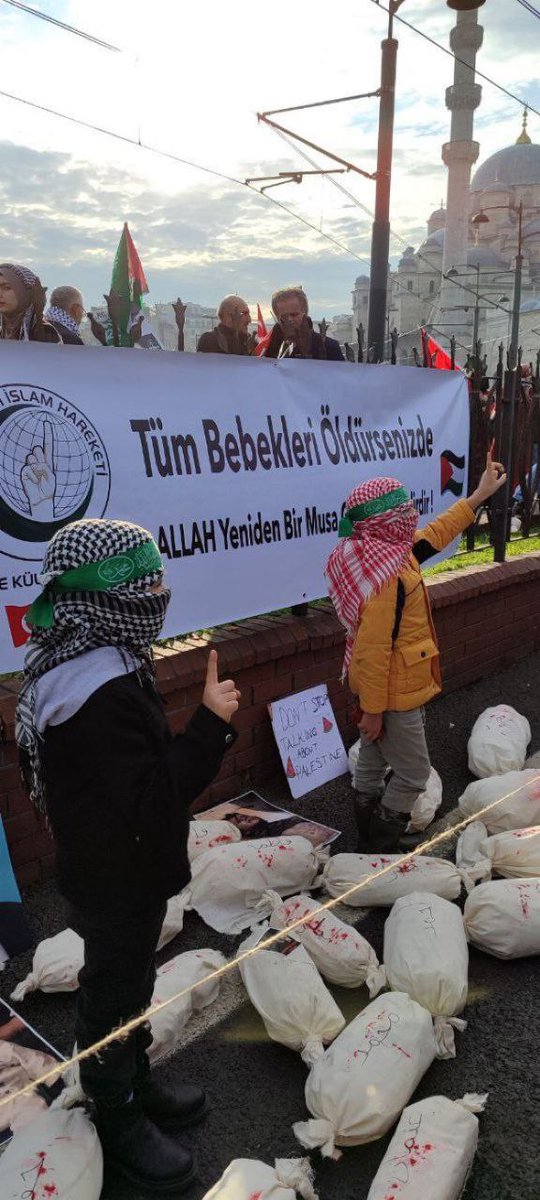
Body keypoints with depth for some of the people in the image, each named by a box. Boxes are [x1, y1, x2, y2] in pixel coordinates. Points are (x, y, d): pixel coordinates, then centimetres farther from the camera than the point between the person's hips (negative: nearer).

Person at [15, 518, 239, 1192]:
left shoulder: (92, 659, 1)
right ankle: (120, 1122, 36)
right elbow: (153, 796, -33)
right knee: (114, 997, 13)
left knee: (129, 982, 26)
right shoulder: (101, 691, -33)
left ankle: (136, 1085, 48)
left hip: (122, 867, 9)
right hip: (115, 878, -9)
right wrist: (211, 725, -30)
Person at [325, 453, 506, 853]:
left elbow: (434, 535, 16)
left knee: (371, 763, 21)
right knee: (414, 774, 6)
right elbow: (374, 648, -29)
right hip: (393, 693, -10)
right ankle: (380, 848, 20)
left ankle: (370, 840, 38)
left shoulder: (387, 553, 0)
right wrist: (373, 708, -22)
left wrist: (480, 495, 20)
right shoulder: (387, 576, -31)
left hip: (380, 685, 10)